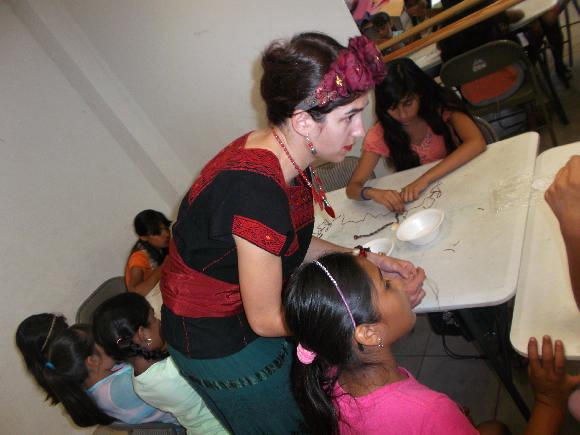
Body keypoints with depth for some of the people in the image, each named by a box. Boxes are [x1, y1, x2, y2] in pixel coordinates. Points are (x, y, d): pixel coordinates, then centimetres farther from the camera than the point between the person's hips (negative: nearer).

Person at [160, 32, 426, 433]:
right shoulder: (256, 189, -35)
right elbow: (266, 320, -25)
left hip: (250, 312, 7)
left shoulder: (279, 154, -9)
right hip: (222, 346, -7)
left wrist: (366, 260, -5)